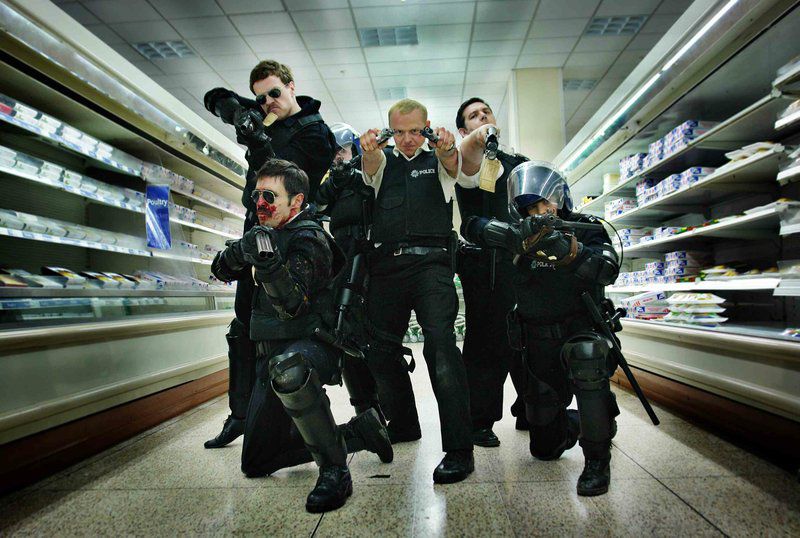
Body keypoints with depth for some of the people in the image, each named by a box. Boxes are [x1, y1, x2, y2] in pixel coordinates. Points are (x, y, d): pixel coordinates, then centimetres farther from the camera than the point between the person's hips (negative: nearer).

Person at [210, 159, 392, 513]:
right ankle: (357, 430, 19)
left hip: (312, 345, -8)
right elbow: (221, 271, 12)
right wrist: (240, 251, -9)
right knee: (256, 463, 12)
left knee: (286, 370, -46)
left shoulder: (307, 236, -13)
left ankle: (334, 470, -27)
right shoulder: (269, 233, 12)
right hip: (272, 355, 8)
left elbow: (293, 304, -23)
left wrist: (268, 262, -39)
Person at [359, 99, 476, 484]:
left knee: (440, 344, -17)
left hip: (430, 261, -3)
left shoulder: (438, 160, 14)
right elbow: (371, 162, -6)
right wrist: (369, 147, -31)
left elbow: (454, 165, -10)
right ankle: (403, 425, 29)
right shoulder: (383, 161, 18)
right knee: (380, 348, 8)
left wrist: (446, 149, -34)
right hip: (386, 262, 4)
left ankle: (459, 449, -12)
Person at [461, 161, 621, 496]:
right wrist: (512, 236, -31)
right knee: (543, 448, 8)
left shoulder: (585, 229, -4)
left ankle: (597, 460, -21)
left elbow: (608, 269, -23)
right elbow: (471, 226, -13)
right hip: (538, 340, 3)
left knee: (584, 357, -41)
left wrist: (568, 250, -41)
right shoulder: (522, 233, 2)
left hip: (582, 331, -2)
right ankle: (574, 425, 44)